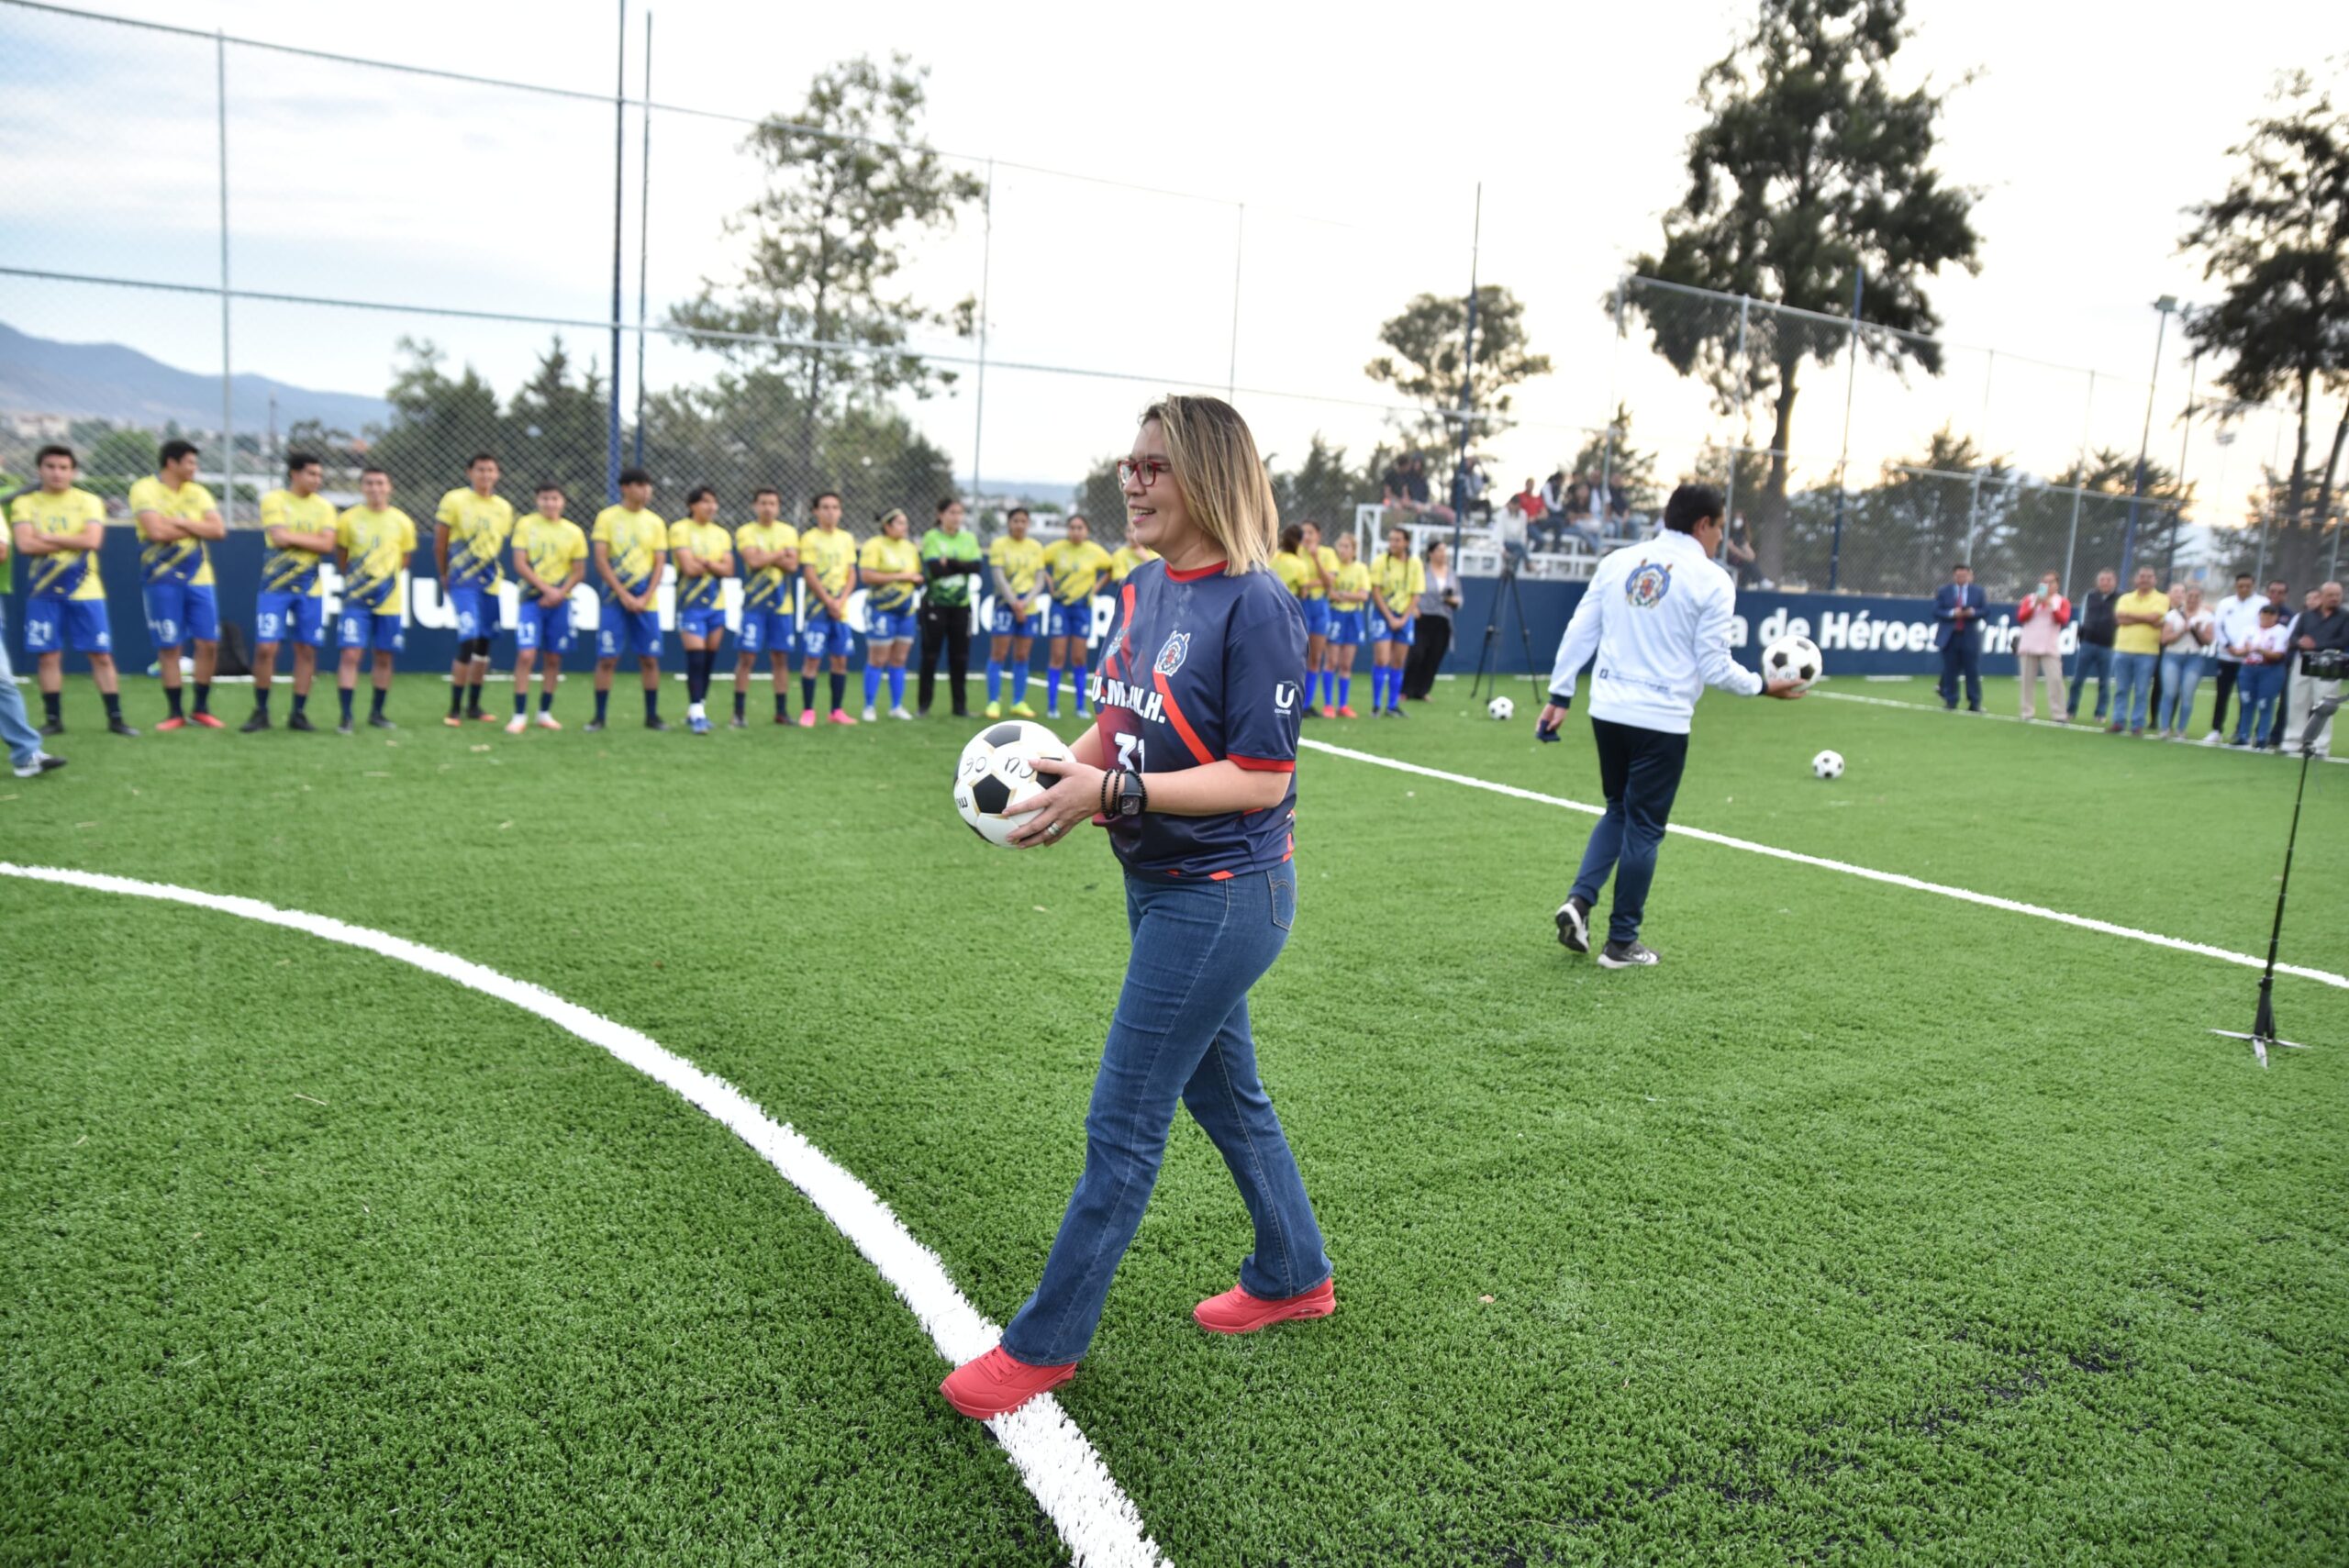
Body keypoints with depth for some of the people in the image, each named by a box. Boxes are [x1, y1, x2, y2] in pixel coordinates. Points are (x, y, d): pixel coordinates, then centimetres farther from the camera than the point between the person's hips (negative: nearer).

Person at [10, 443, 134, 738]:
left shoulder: (88, 502, 2)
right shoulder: (24, 503, 3)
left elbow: (92, 540, -13)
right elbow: (25, 544, -11)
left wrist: (48, 537, -9)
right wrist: (73, 541, -10)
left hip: (85, 591, -1)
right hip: (44, 593, 1)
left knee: (101, 655, -1)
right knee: (48, 656, 2)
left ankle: (115, 718, 4)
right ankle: (53, 719, 11)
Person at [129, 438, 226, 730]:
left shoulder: (198, 493, 10)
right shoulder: (144, 490, -5)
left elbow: (219, 530, -2)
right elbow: (157, 531, -18)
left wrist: (182, 523, -13)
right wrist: (198, 529, -6)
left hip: (198, 578, 4)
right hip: (162, 579, -4)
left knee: (208, 643, -1)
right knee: (168, 647, 0)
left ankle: (201, 710, 11)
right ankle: (175, 713, 9)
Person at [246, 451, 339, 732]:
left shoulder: (324, 506, 7)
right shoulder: (273, 500, -1)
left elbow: (328, 545, -6)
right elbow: (279, 537, -15)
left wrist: (292, 537, -9)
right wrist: (312, 539, -5)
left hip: (310, 588, 3)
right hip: (275, 586, -3)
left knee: (306, 650, 2)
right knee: (265, 648, -7)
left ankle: (299, 713, 11)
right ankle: (261, 712, 7)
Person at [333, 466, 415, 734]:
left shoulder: (403, 522, 2)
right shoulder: (348, 520, -1)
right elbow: (341, 559, 10)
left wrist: (386, 577, 9)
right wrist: (354, 581, 8)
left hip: (390, 602, 2)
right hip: (356, 601, -2)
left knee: (385, 658, 7)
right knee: (350, 654, -10)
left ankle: (376, 714, 21)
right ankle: (346, 717, -5)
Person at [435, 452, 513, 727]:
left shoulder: (504, 508, 8)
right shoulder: (454, 500, -6)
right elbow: (440, 541, 0)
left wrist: (494, 572, 13)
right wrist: (445, 576, 6)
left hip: (491, 583, 5)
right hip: (464, 583, -5)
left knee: (484, 644, 8)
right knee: (468, 641, -14)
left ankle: (473, 706, 20)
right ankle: (455, 708, -3)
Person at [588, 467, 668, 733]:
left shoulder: (655, 522, 7)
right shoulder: (607, 517, 0)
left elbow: (659, 564, 4)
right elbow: (600, 560, -5)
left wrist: (645, 598, -8)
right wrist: (624, 595, -11)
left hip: (646, 601, 2)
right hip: (615, 599, -2)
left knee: (649, 659, 2)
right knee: (606, 658, -3)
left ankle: (652, 716, 11)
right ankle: (600, 716, 5)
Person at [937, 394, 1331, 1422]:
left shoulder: (1254, 608, -20)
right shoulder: (1145, 589, 5)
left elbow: (1262, 778, -23)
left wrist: (1114, 792, -27)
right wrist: (1062, 773, -6)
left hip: (1223, 895, -9)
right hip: (1161, 887, 9)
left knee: (1122, 1124, 1)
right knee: (1224, 1090, 22)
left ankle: (1046, 1343, 18)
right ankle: (1292, 1276, 43)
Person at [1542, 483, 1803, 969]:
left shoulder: (1617, 563, 7)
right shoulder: (1711, 581, -7)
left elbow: (1579, 633, 7)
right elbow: (1714, 665, -6)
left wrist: (1560, 696, 12)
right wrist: (1763, 687, 9)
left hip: (1607, 710, 5)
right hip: (1661, 721, -5)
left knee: (1619, 812, 22)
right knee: (1644, 828, 6)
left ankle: (1579, 900, 5)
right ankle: (1622, 943, 14)